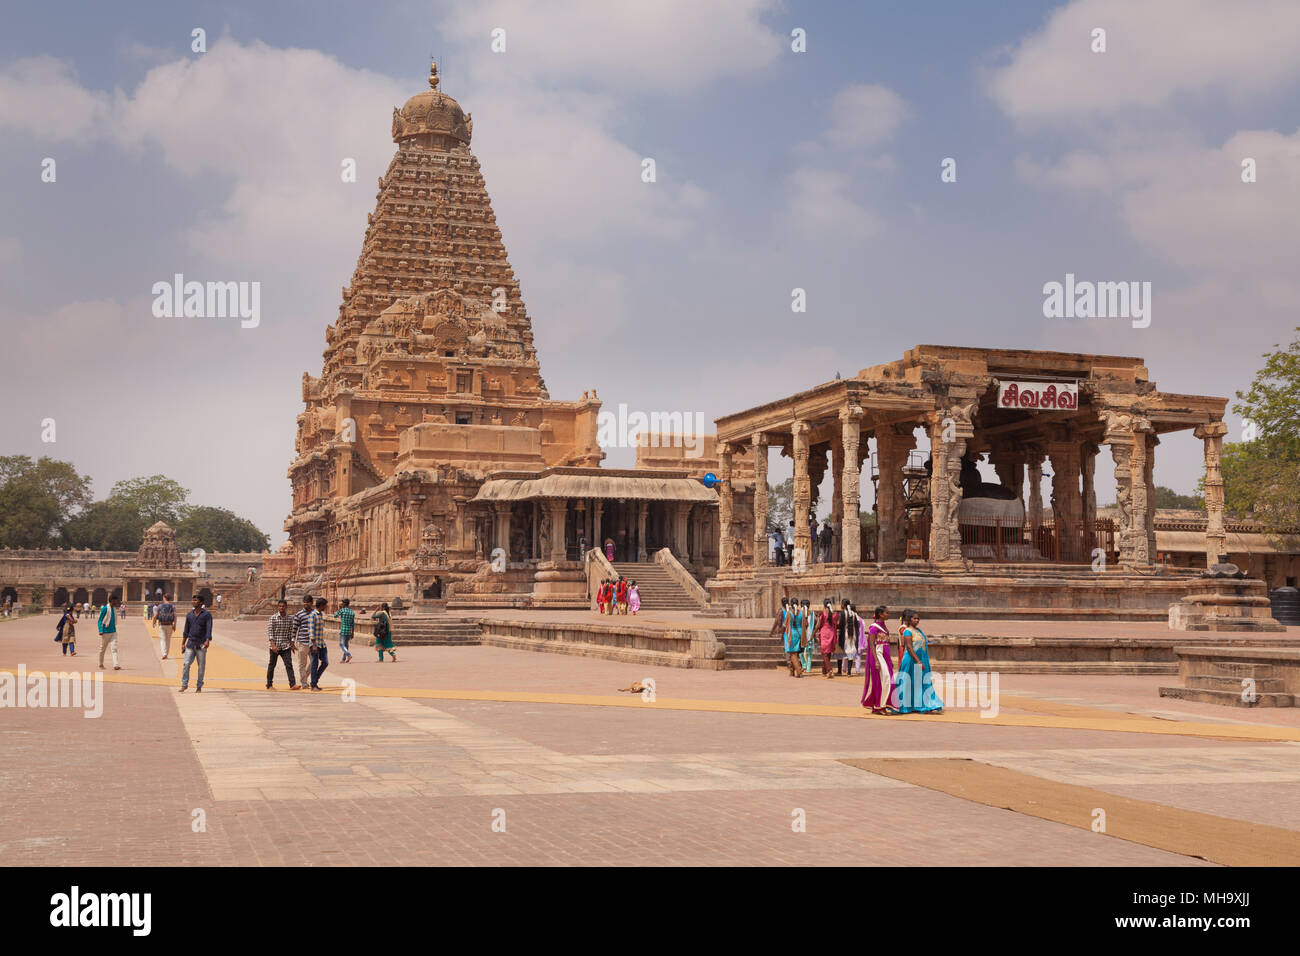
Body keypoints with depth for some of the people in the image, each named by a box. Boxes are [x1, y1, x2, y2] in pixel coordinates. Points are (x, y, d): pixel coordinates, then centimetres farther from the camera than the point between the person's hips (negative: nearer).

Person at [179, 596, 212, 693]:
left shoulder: (207, 615, -5)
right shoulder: (189, 615, 8)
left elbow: (209, 629, -16)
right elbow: (186, 630, 15)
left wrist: (207, 641, -30)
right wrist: (183, 644, 14)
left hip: (201, 645, -3)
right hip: (190, 644, 3)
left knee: (201, 666, 3)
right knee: (186, 664, -7)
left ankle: (199, 687, 12)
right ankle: (184, 686, -1)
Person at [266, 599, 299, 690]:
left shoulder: (290, 619, 6)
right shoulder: (273, 618, -5)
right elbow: (270, 632, -9)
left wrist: (292, 645, 11)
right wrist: (273, 645, -18)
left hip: (285, 646, 2)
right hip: (274, 646, -2)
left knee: (289, 664, -8)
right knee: (271, 665, 7)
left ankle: (292, 684, -13)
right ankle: (269, 685, 19)